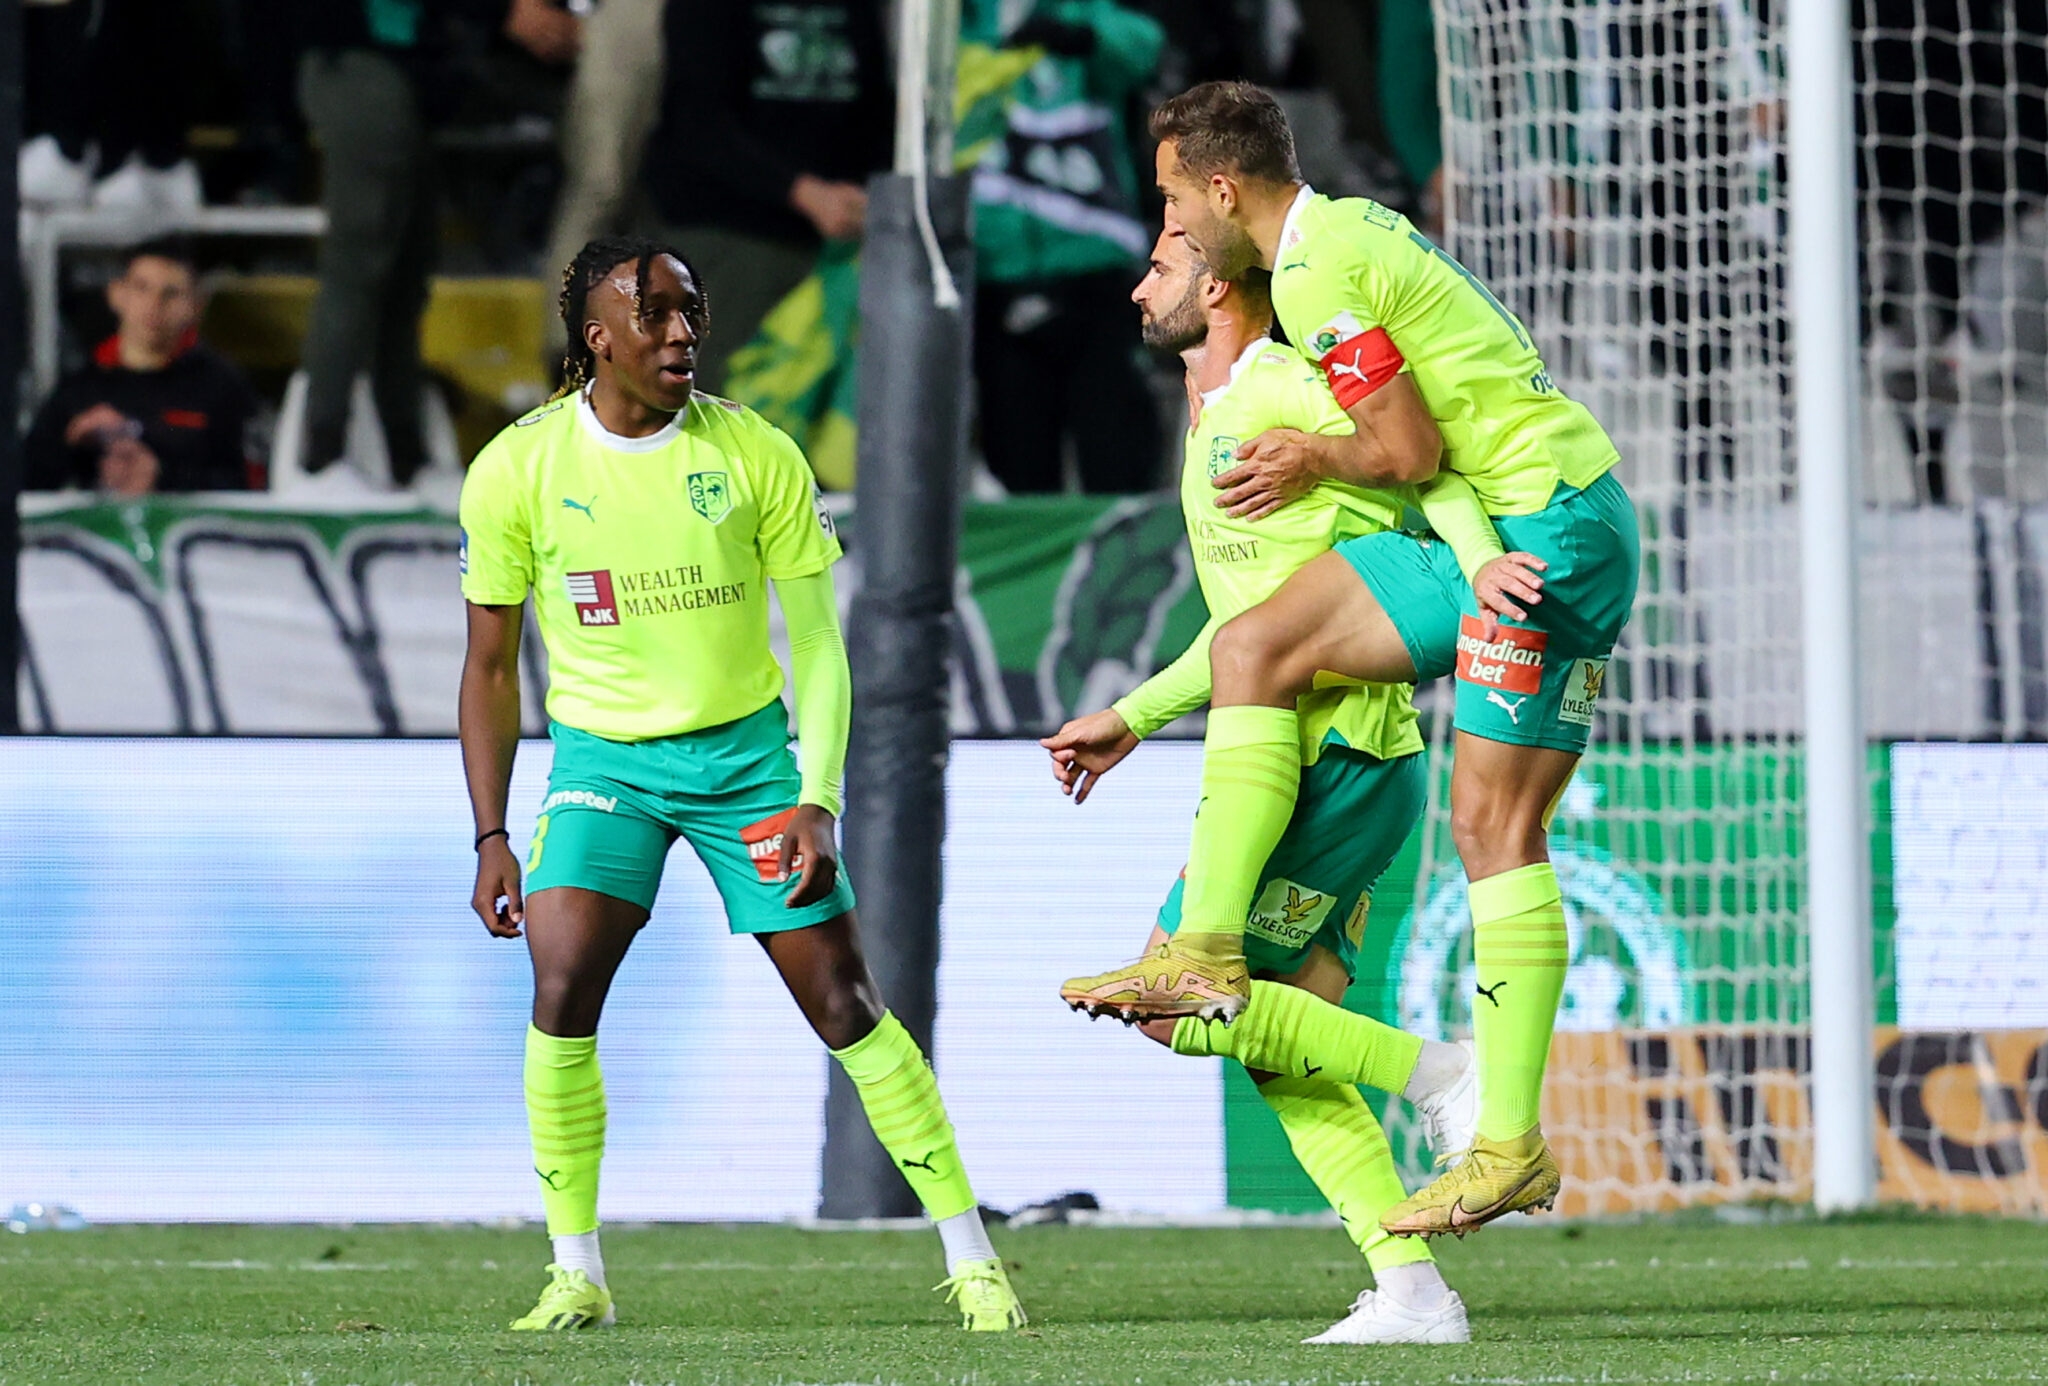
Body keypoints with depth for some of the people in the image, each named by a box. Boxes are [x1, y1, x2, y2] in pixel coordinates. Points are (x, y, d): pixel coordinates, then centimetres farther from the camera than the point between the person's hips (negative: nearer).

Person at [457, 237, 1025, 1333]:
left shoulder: (756, 455, -8)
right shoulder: (518, 470, -7)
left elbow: (817, 646, -2)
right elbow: (490, 666, 3)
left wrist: (817, 802, -13)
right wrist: (491, 838, -2)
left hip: (746, 749, 0)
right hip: (602, 756, 0)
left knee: (845, 1005, -3)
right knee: (562, 986, -21)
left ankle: (972, 1261, 6)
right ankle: (575, 1275, -9)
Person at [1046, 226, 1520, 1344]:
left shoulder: (1284, 392, -10)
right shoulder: (1213, 420, 21)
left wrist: (1483, 567, -38)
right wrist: (1130, 720, 31)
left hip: (1336, 758, -10)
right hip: (1312, 762, 10)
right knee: (1284, 1057, 7)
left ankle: (1436, 1075, -9)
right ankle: (1413, 1294, 3)